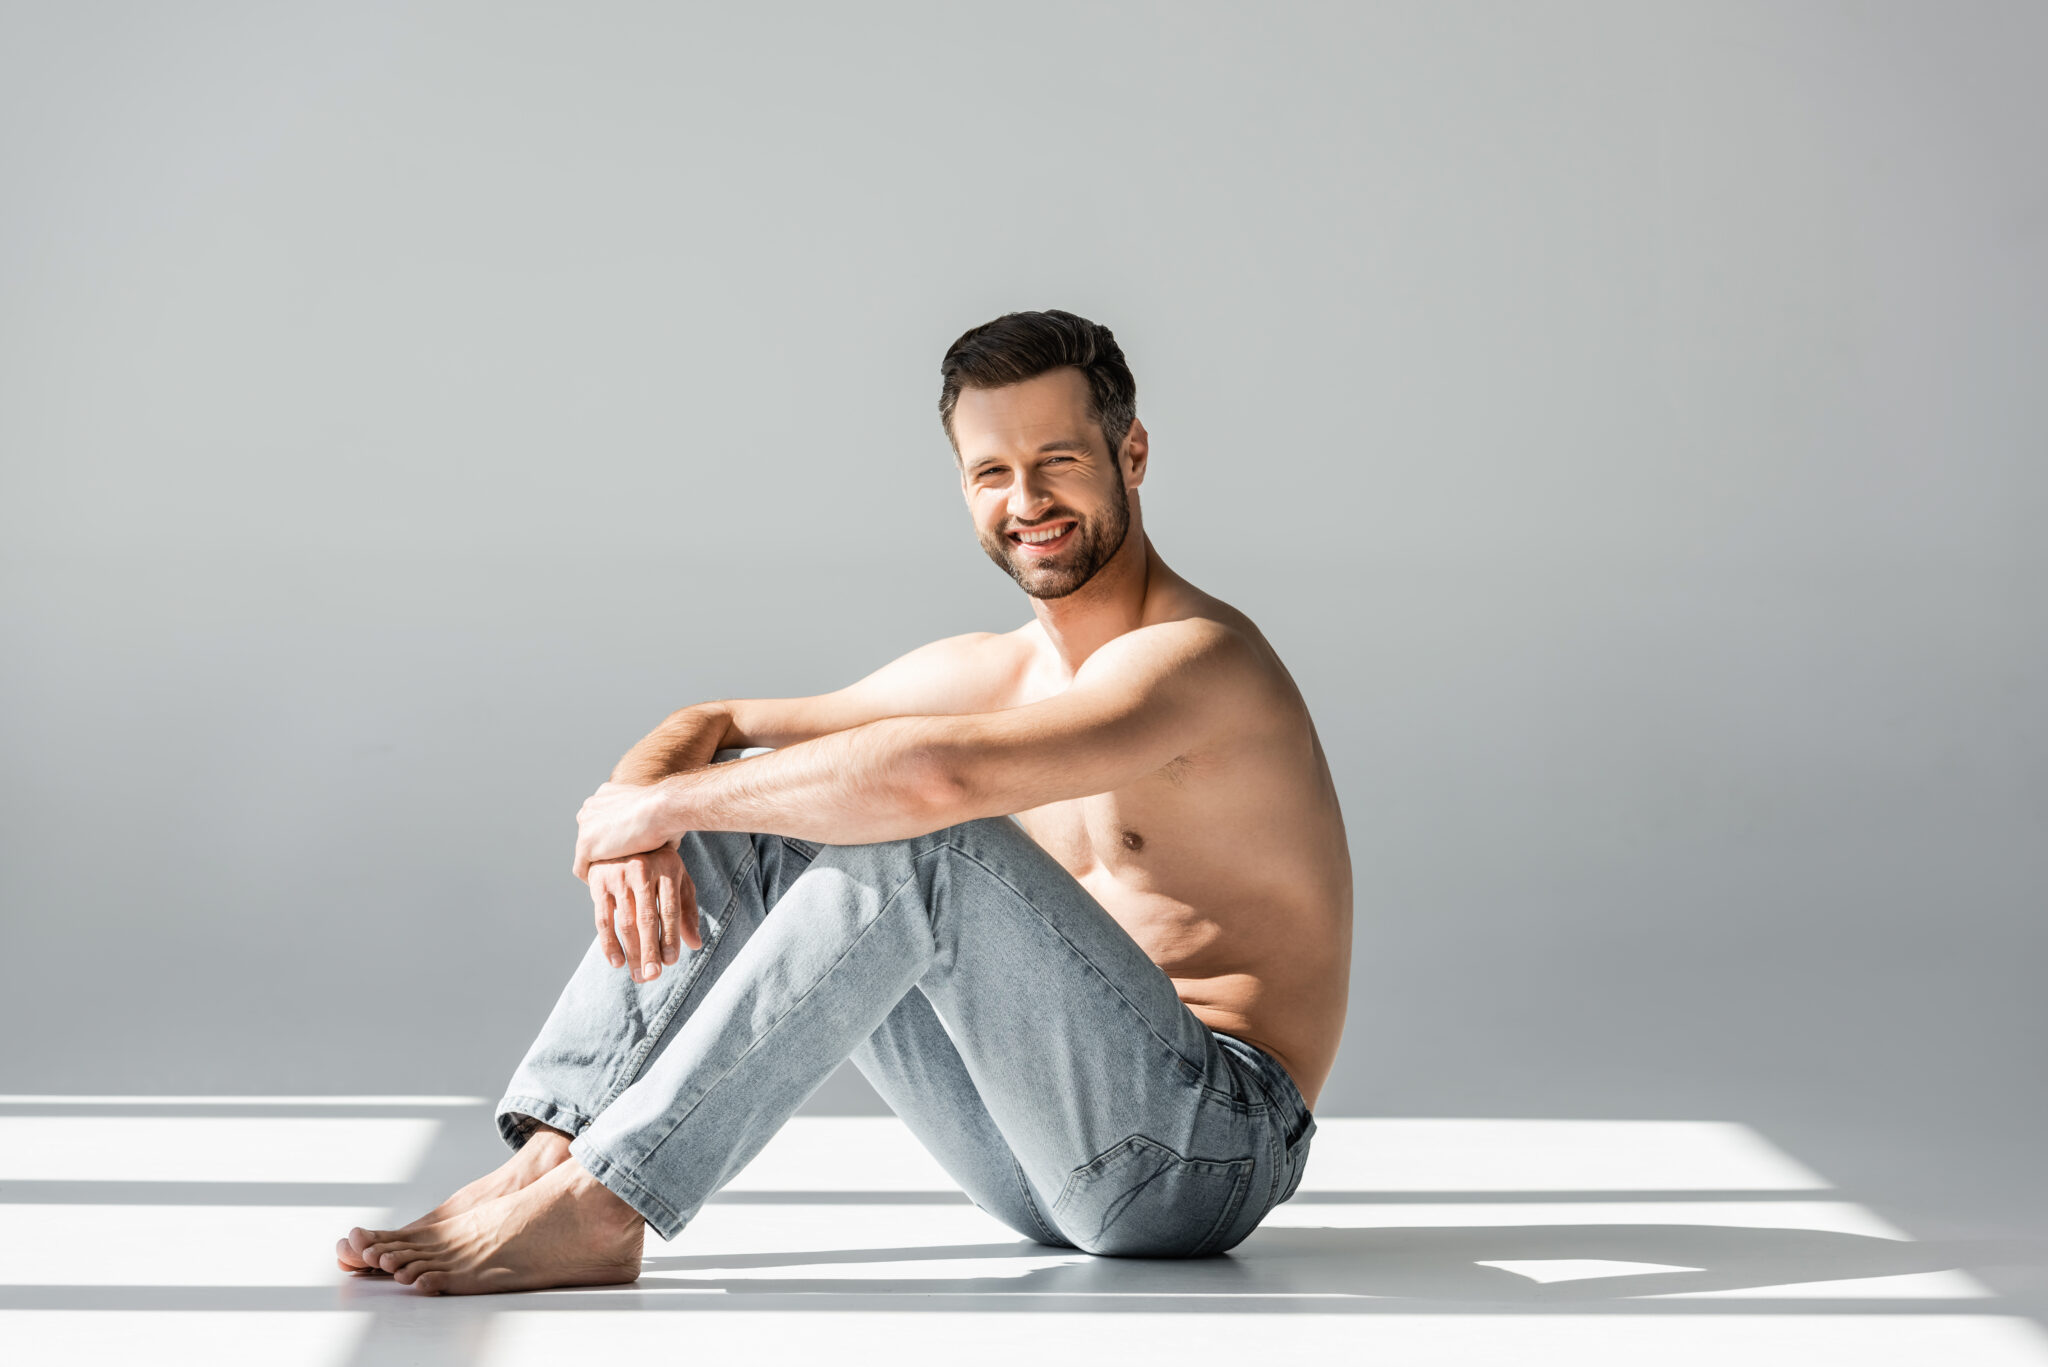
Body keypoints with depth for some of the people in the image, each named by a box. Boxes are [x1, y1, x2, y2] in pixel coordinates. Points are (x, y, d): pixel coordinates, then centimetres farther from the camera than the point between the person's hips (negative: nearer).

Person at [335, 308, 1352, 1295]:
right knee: (743, 816, 1)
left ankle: (602, 1205, -28)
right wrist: (636, 812, -10)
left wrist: (669, 800, -20)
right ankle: (553, 1153, -13)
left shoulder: (1194, 657, -15)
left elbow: (934, 776, -32)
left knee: (917, 839, -30)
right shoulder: (987, 672, 12)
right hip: (1038, 1161, 8)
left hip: (1212, 1145, -8)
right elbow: (708, 724, 15)